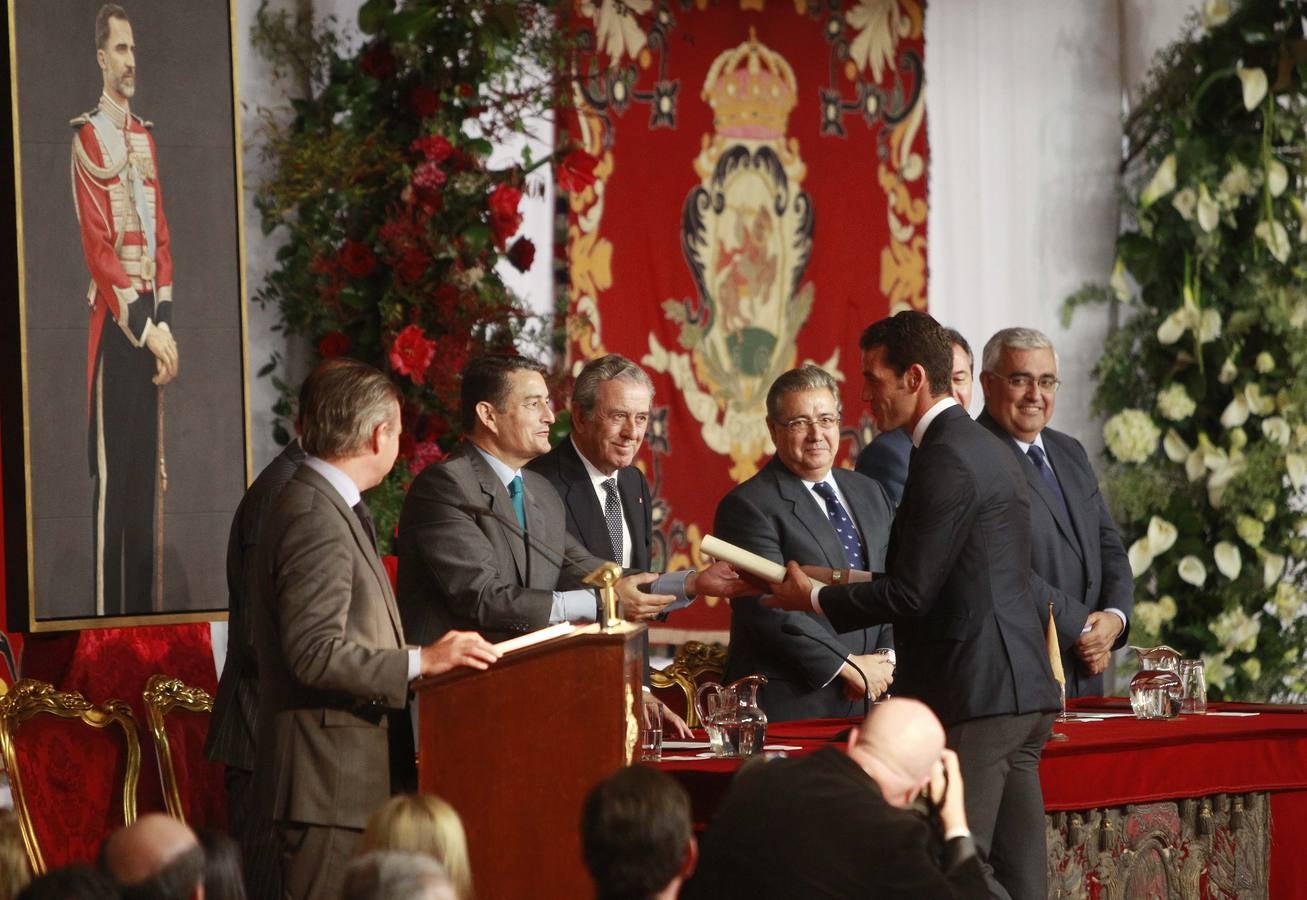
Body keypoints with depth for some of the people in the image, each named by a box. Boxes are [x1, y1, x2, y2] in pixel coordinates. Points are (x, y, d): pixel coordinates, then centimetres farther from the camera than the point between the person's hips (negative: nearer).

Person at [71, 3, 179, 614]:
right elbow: (99, 248, -15)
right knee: (112, 474, -6)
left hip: (151, 317, 7)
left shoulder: (146, 139, 15)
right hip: (113, 322, -7)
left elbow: (162, 239, 13)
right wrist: (142, 326, -18)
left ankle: (143, 606, 16)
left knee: (147, 471, 10)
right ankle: (108, 611, -3)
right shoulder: (88, 138, -8)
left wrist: (164, 322, 2)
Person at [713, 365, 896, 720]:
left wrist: (887, 656, -4)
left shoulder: (871, 495, 16)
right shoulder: (748, 506, -6)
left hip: (871, 695, 5)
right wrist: (848, 667, -15)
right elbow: (768, 609, -14)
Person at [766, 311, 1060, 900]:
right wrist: (840, 582, 21)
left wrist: (814, 598, -2)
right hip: (1022, 689, 10)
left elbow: (910, 593, -15)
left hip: (973, 695, -10)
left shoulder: (945, 460, -13)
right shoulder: (987, 450, 17)